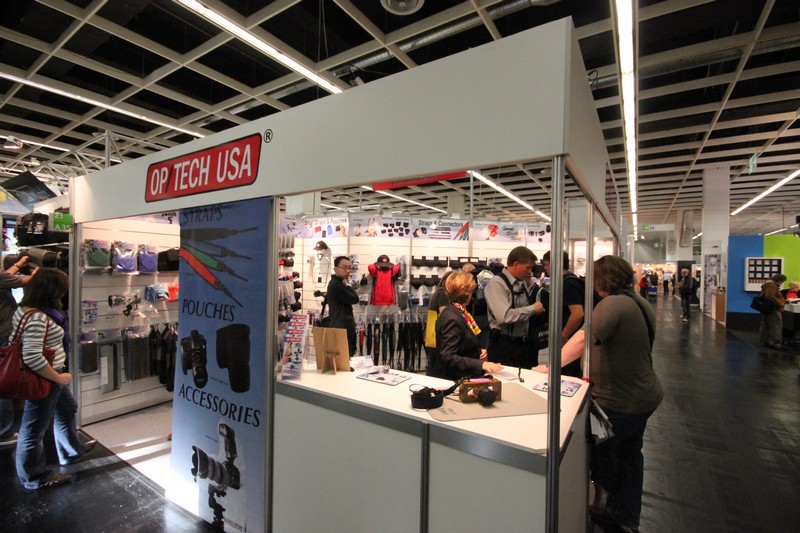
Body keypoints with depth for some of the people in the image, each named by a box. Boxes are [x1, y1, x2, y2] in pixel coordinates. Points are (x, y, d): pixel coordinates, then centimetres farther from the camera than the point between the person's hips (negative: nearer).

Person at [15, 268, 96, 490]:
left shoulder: (23, 309, 2)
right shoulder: (37, 318, -29)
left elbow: (20, 343, 14)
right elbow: (32, 358, -33)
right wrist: (58, 378, -21)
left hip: (51, 376, 10)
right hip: (44, 380, -10)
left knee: (67, 409, 27)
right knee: (34, 428, 9)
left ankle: (72, 451, 46)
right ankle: (35, 477, 29)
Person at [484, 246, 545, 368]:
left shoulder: (523, 283, 9)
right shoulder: (497, 283, -16)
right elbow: (505, 316, -27)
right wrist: (533, 309, -16)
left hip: (524, 344, 8)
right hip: (504, 346, -8)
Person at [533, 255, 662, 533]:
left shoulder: (612, 304, -26)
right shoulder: (639, 302, 4)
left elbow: (584, 338, -39)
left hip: (619, 401, -9)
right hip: (644, 395, 9)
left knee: (598, 450, 13)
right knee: (630, 453, 21)